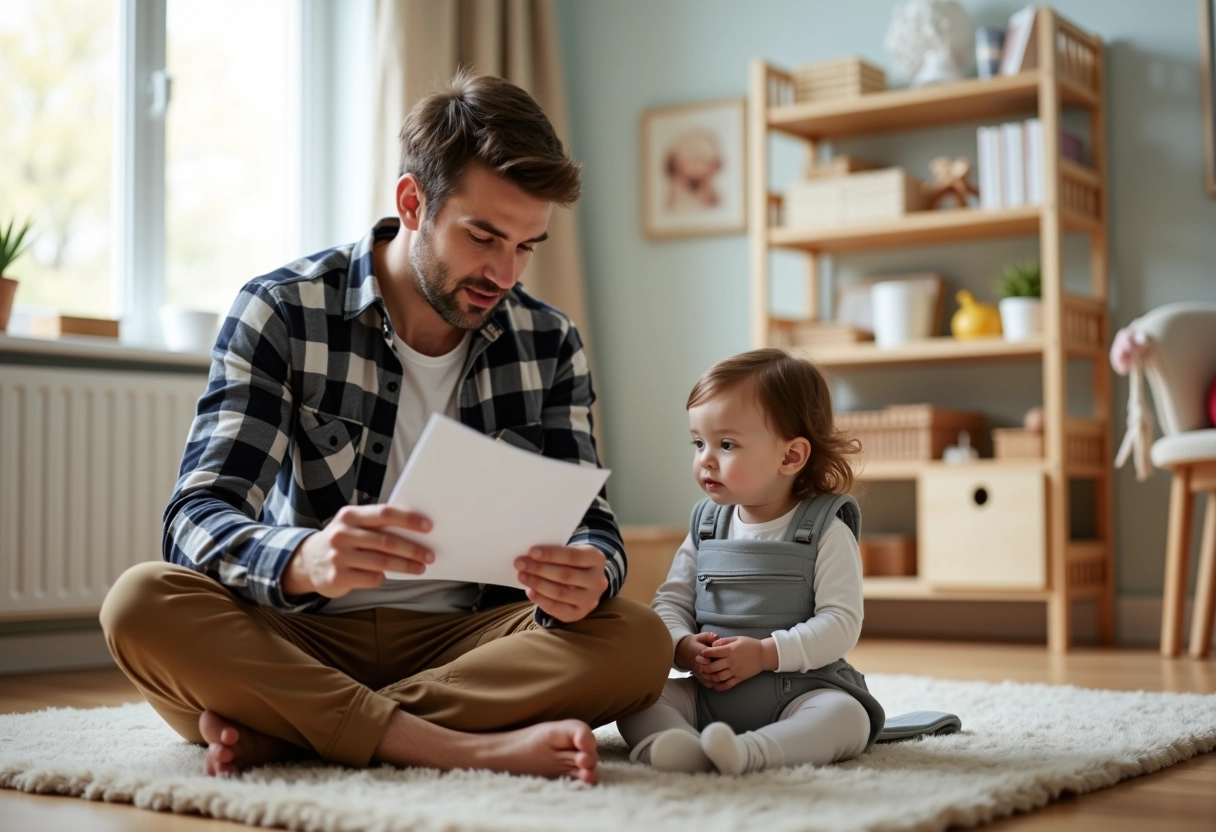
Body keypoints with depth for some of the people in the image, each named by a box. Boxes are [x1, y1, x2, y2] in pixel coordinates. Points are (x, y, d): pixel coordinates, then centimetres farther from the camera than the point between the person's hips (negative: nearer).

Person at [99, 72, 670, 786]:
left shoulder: (549, 345, 3)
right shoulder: (281, 312, -7)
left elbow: (592, 526, -1)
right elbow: (198, 518, -16)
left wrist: (587, 575, -28)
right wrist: (304, 561, -41)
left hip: (463, 642, 2)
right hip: (303, 636, -2)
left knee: (638, 643, -25)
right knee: (141, 605, -30)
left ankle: (278, 727, -24)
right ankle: (472, 748, -32)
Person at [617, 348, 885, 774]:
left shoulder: (826, 530, -5)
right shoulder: (706, 526, 10)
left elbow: (842, 622, -12)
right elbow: (671, 601, 9)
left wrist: (765, 653, -21)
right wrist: (685, 648, -13)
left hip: (801, 687, -4)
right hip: (707, 690, 4)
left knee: (845, 716, -32)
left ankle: (751, 751, -51)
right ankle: (673, 744, -45)